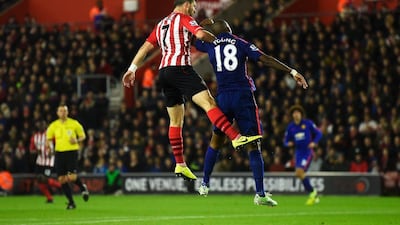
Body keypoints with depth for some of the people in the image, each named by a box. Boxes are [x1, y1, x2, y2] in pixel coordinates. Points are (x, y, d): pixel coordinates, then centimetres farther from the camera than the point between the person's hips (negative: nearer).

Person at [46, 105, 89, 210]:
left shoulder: (74, 123, 0)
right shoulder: (53, 125, 6)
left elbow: (83, 136, 10)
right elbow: (48, 138, 15)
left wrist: (77, 140, -12)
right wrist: (48, 145, -7)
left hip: (72, 151, -3)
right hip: (59, 153, 3)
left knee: (71, 177, -17)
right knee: (62, 180, -1)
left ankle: (83, 187, 17)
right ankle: (71, 202, 12)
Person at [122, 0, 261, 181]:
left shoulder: (160, 25, 25)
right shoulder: (183, 18, 3)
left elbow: (145, 47, 21)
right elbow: (201, 34, -14)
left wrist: (132, 69, 19)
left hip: (164, 72, 8)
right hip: (180, 68, -8)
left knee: (176, 121, 12)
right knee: (209, 103, -21)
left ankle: (180, 165, 12)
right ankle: (237, 138, -37)